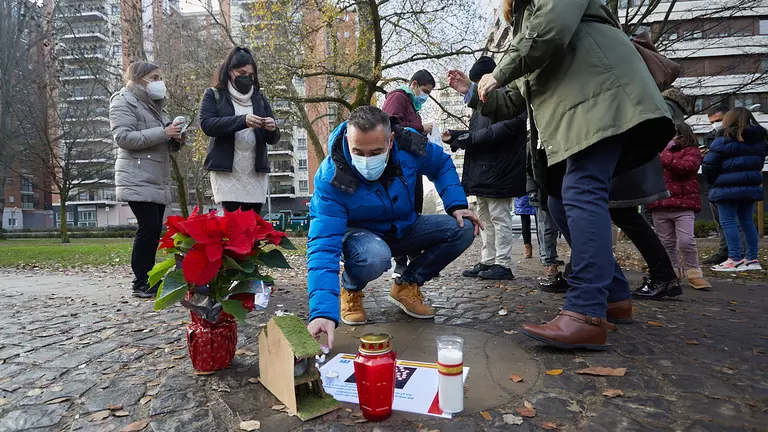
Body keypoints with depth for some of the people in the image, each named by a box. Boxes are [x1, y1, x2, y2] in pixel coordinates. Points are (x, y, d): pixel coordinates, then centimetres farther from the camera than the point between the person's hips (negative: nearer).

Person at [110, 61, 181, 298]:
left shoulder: (155, 104, 24)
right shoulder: (124, 101, -2)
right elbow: (123, 137, -16)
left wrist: (175, 139, 5)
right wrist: (162, 133, -20)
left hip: (158, 180, 8)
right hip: (138, 179, -8)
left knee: (154, 230, 5)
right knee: (149, 227, -14)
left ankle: (148, 279, 11)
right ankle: (141, 283, -5)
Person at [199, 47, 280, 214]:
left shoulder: (259, 98, 18)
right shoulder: (214, 95, 9)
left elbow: (273, 138, 15)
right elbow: (206, 124, -8)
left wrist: (272, 129, -10)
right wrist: (242, 120, -21)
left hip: (256, 171, 3)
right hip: (226, 169, -3)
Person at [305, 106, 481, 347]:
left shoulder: (408, 144, -21)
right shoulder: (331, 179, -32)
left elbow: (442, 164, 3)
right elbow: (324, 246, -37)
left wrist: (456, 205, -11)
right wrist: (323, 313, -49)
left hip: (403, 228, 5)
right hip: (360, 234, -4)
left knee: (463, 229, -14)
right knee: (374, 257, -40)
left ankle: (407, 286, 3)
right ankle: (350, 291, -2)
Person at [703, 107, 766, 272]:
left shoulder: (723, 141, -12)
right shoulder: (759, 140, 11)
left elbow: (708, 165, -14)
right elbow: (760, 162, 20)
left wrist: (714, 181, 2)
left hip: (728, 188, -7)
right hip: (751, 186, 8)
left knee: (728, 222, -4)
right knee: (746, 221, 14)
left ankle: (735, 260, -6)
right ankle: (752, 259, 17)